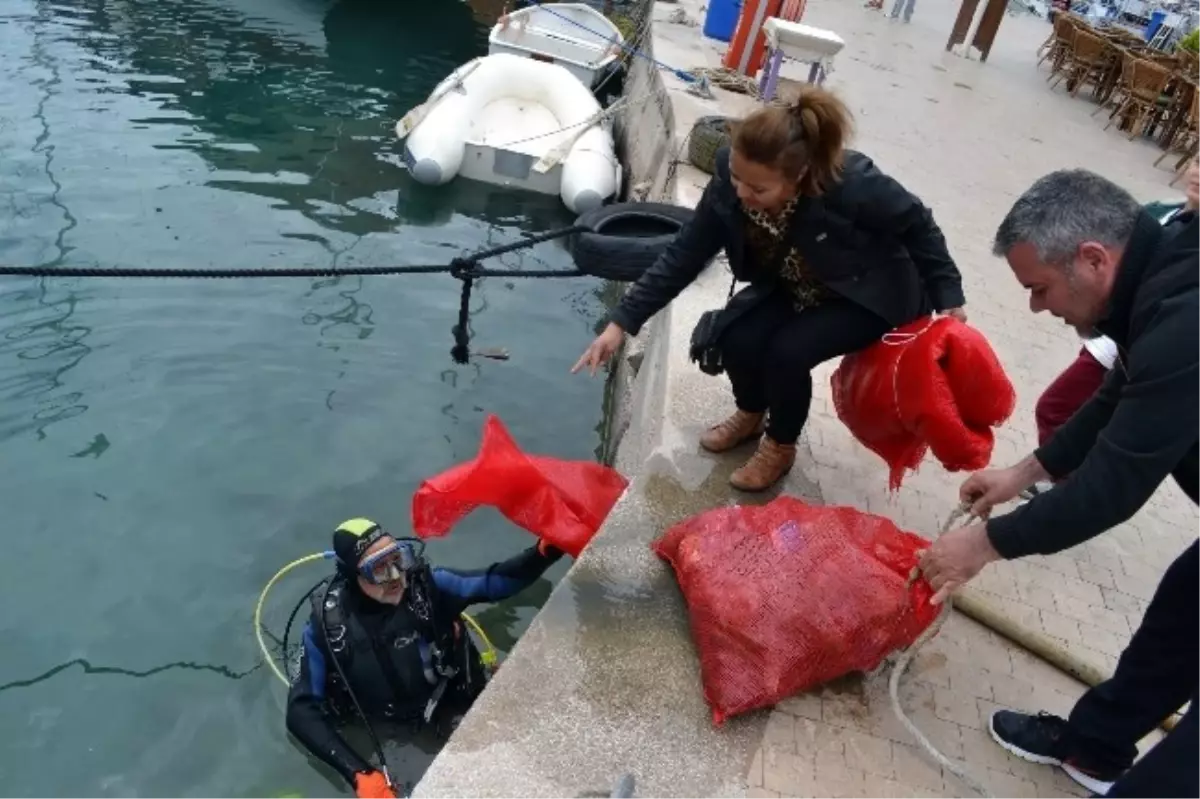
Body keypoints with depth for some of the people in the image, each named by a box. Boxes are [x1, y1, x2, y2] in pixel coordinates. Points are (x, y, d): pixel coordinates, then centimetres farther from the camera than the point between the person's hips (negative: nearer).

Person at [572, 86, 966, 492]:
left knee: (788, 351, -26)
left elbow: (917, 224, -18)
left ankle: (781, 446, 5)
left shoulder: (854, 185, -37)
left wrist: (947, 298, -12)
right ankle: (751, 415, 15)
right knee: (736, 337, -20)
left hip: (871, 294, -4)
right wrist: (622, 322, -23)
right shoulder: (731, 182, -26)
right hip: (794, 289, 4)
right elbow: (685, 255, -19)